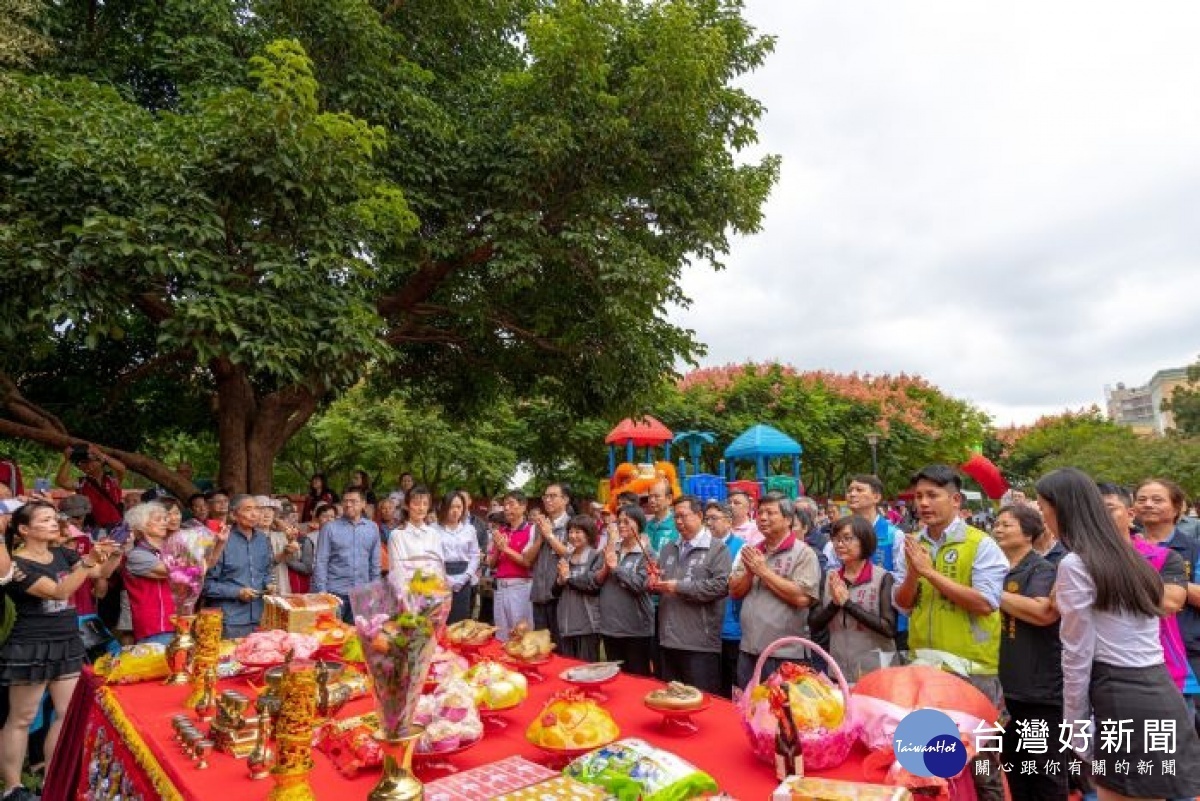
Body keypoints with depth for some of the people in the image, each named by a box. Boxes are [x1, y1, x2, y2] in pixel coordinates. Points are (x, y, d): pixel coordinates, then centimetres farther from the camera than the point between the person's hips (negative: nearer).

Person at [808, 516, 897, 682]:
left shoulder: (883, 577, -9)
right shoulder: (830, 577, 3)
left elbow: (889, 628, -17)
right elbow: (814, 624, 1)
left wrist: (848, 603, -18)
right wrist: (834, 603, -16)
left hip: (875, 672, -4)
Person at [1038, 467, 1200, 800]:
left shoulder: (1075, 565, -12)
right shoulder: (1128, 554, 14)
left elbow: (1078, 656, -10)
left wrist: (1076, 730, -3)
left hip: (1122, 700, -8)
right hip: (1163, 694, 8)